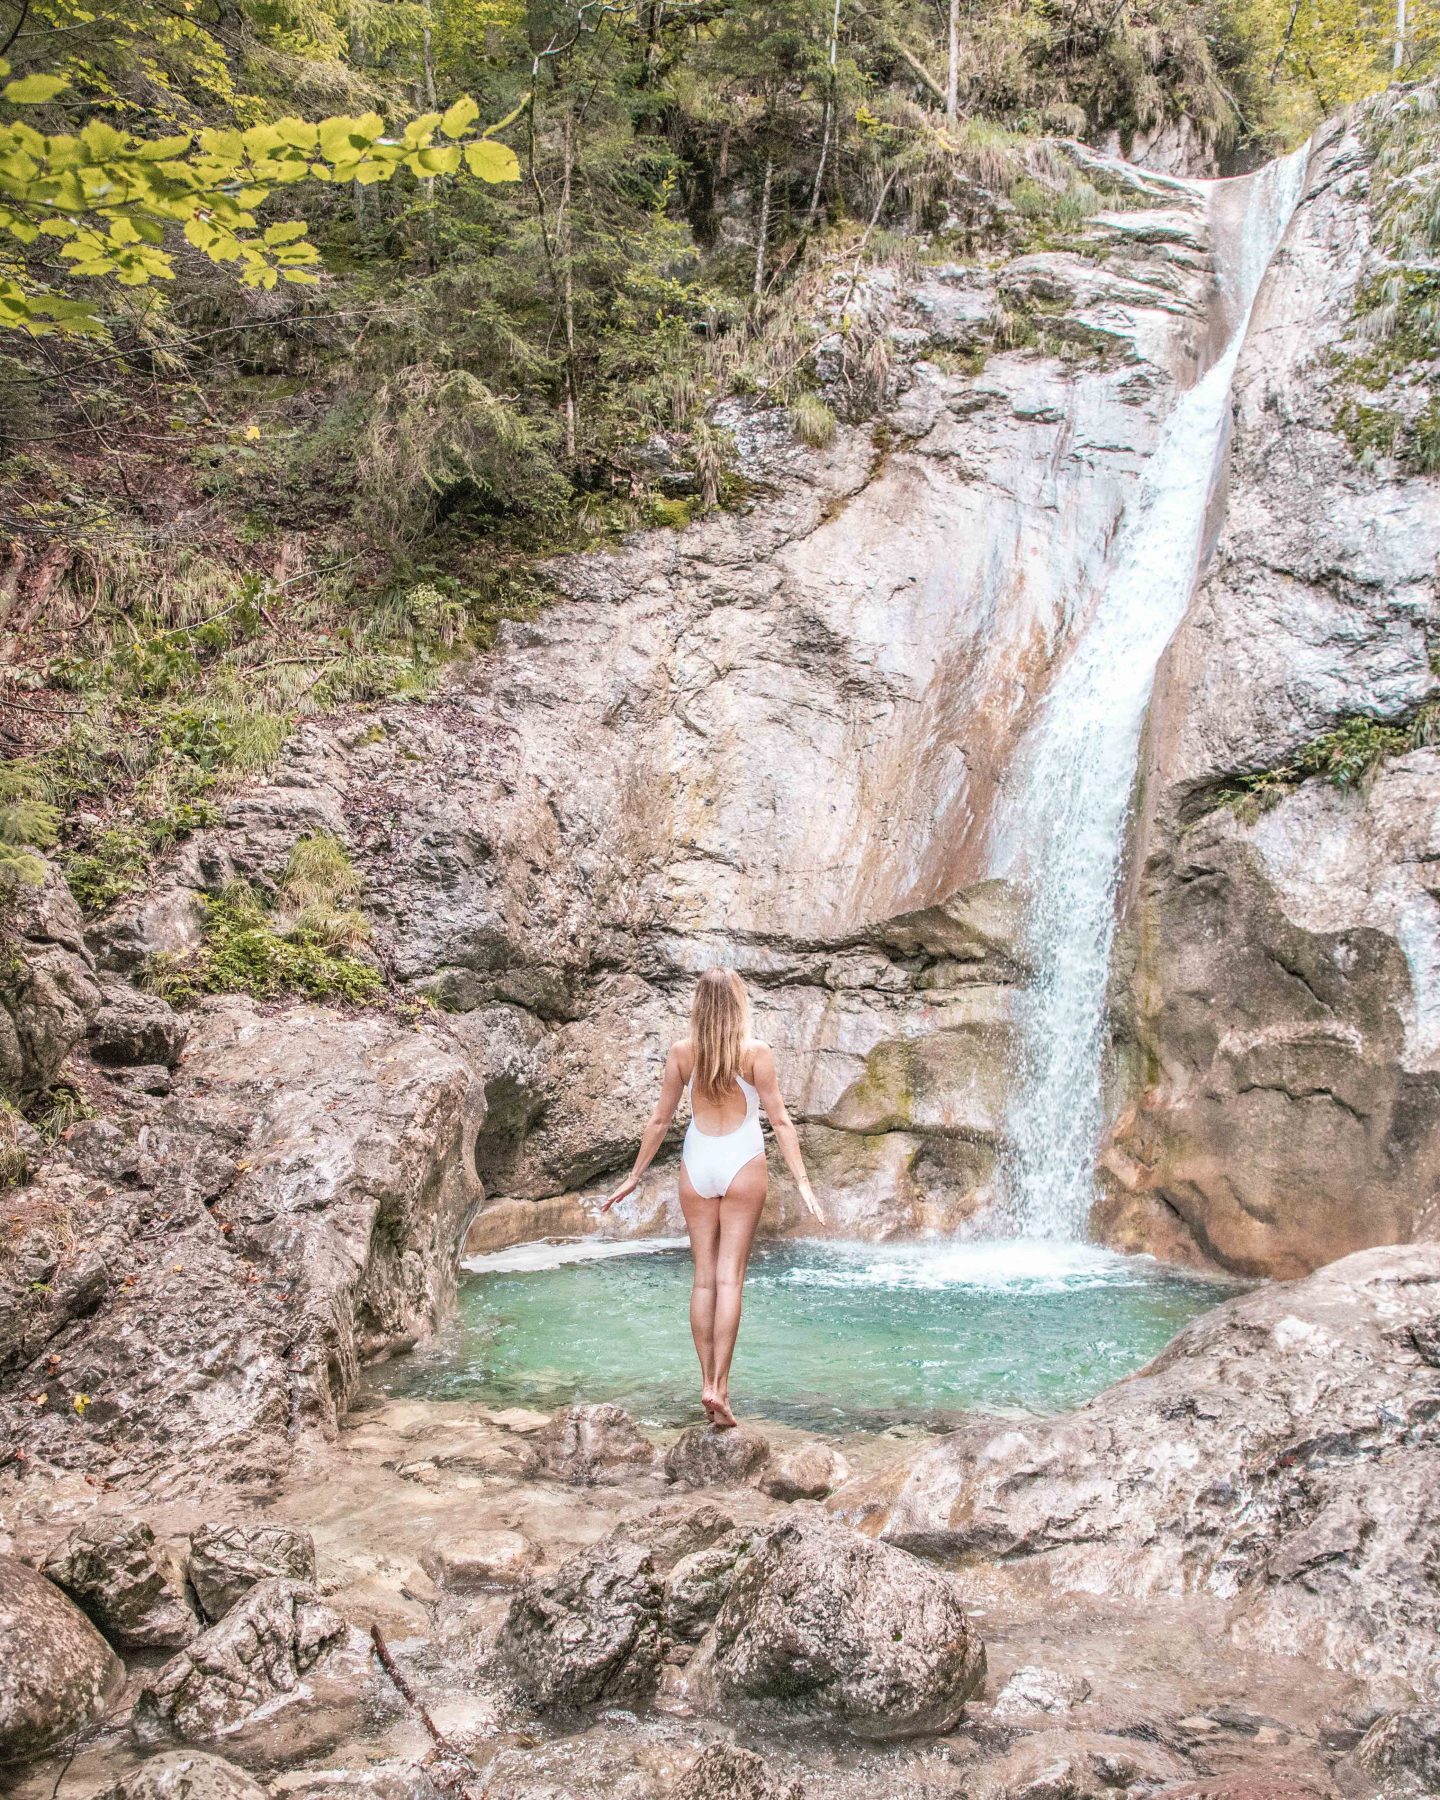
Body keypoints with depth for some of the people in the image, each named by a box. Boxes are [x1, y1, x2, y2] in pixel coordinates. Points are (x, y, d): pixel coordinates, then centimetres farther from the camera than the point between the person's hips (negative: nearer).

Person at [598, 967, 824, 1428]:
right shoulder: (755, 1052, -7)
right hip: (743, 1164, -2)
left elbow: (660, 1119, 4)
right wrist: (802, 1182, -5)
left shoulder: (681, 1052, -1)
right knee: (729, 1277, -1)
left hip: (696, 1164, 2)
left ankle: (708, 1383, 9)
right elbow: (779, 1120, -7)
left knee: (704, 1277, 8)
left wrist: (635, 1175, 14)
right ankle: (718, 1386, -6)